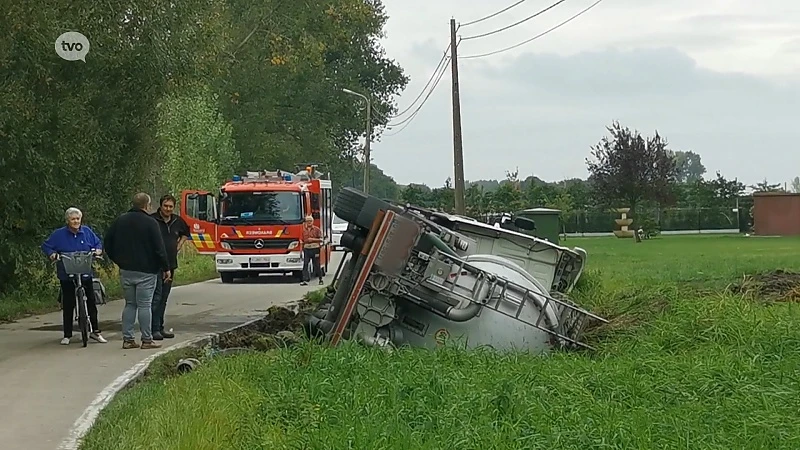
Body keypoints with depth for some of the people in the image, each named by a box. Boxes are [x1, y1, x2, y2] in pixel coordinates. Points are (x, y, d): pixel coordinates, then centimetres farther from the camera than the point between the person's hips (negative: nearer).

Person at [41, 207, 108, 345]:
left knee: (91, 301, 4)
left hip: (85, 273, 2)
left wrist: (98, 250, -4)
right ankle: (67, 335, 10)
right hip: (66, 275, -2)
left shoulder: (87, 231, 4)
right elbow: (45, 246, 5)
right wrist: (52, 254, -13)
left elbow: (98, 243, 17)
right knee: (68, 304, 2)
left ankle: (95, 331, 15)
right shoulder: (59, 234, -3)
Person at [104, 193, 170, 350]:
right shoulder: (150, 223, -10)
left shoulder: (120, 221, 8)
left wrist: (118, 260, 21)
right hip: (146, 271, -5)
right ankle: (147, 340, 1)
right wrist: (166, 268, -3)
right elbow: (159, 248, -11)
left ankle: (127, 339, 9)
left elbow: (108, 243, 13)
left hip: (126, 271, 5)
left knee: (130, 304, 12)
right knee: (144, 305, -2)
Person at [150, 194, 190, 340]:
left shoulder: (178, 221, 10)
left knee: (164, 298, 12)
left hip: (170, 264, 7)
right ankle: (154, 329, -9)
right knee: (156, 296, -10)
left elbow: (185, 233, 30)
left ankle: (160, 328, 18)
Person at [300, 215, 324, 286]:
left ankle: (320, 279, 18)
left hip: (315, 249, -2)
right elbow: (301, 240, 19)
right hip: (306, 249, 2)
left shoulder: (317, 229, 2)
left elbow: (321, 239, 0)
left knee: (317, 265, 4)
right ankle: (305, 280, -11)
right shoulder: (303, 229, 12)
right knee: (305, 265, -8)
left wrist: (313, 239, -13)